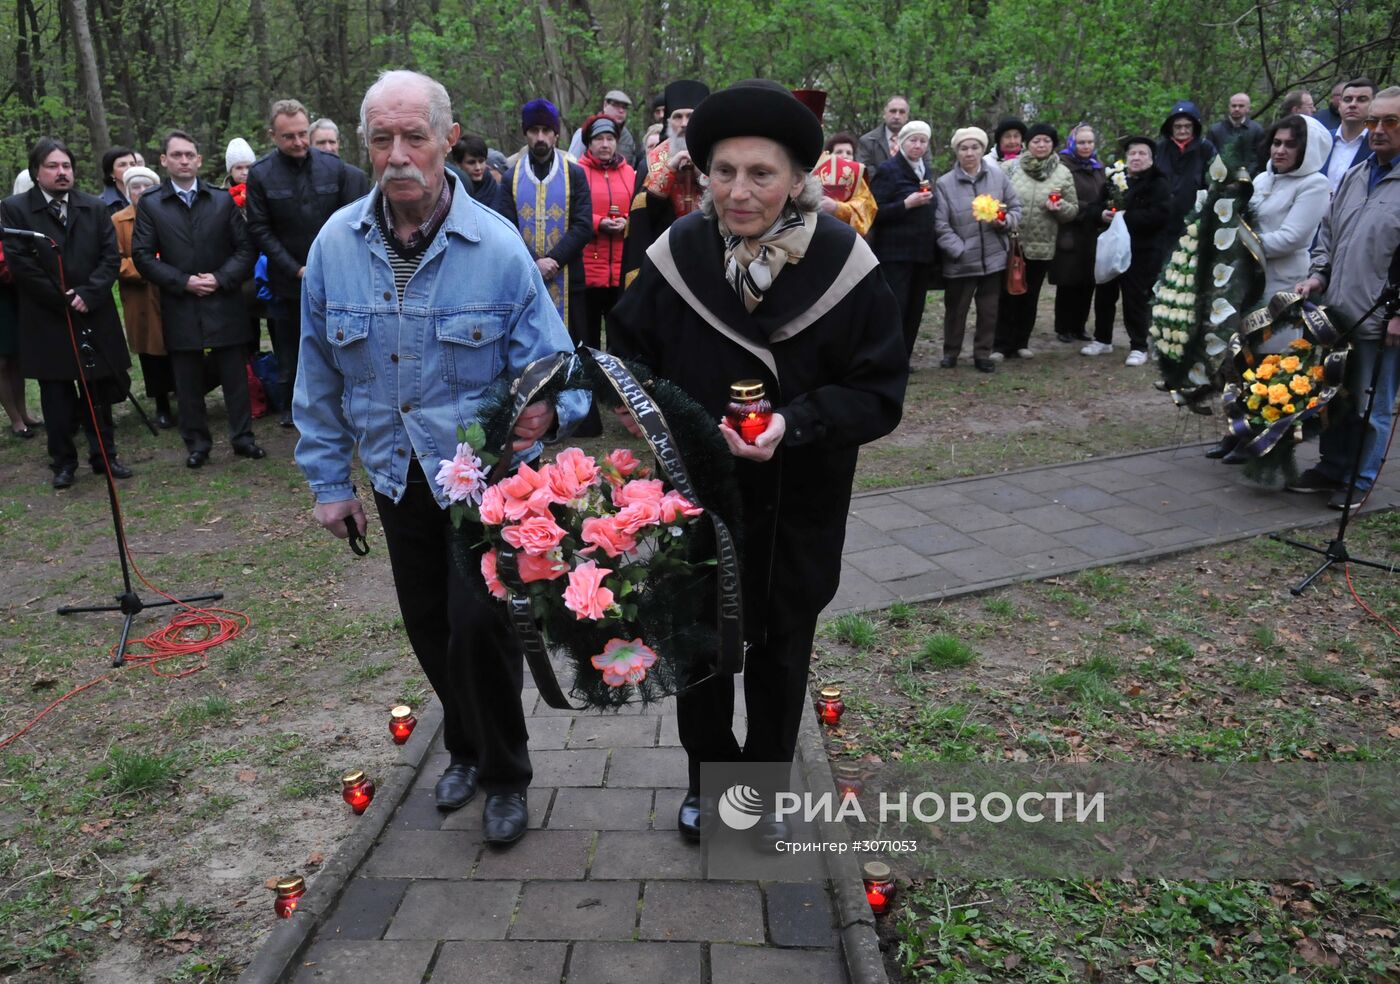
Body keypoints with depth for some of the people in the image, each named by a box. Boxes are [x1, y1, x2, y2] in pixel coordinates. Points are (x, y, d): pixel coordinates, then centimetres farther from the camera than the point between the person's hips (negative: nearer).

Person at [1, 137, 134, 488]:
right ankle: (63, 462, 16)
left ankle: (104, 455, 17)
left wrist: (88, 294, -12)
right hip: (47, 321, -2)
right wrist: (61, 299, -11)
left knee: (99, 391, 7)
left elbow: (111, 257, 0)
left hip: (94, 316, 2)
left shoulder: (95, 207, 6)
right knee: (56, 394, 6)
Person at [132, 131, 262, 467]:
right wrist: (183, 282, -10)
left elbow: (246, 247, 4)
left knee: (235, 375, 4)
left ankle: (242, 437, 15)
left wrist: (221, 278, -10)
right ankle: (196, 442, 15)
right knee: (188, 381, 5)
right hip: (180, 308, 0)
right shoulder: (150, 205, 4)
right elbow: (143, 256, 0)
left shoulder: (223, 200, 7)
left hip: (224, 304, 0)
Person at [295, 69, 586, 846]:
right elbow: (319, 375, 3)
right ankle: (465, 748, 43)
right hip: (397, 477, 4)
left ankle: (504, 775, 19)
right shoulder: (335, 245, -6)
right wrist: (328, 480, 5)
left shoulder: (497, 246, -15)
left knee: (479, 625, -8)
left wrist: (547, 410, -37)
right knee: (429, 628, 16)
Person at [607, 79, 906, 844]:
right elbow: (628, 361, 0)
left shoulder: (841, 265, -16)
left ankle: (766, 783, 45)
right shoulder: (675, 257, -13)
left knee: (781, 652, 19)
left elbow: (879, 394, -12)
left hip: (795, 512, 0)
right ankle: (707, 777, 43)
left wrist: (795, 424, -27)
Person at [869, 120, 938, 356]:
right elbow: (874, 211, -12)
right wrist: (906, 204, -21)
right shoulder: (888, 170, -5)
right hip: (895, 253, -7)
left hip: (922, 253, 7)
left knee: (914, 310, 8)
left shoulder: (927, 172, 17)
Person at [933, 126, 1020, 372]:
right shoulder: (945, 183, -7)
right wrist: (959, 250, -15)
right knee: (956, 309, 9)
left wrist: (1005, 221, -13)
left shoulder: (998, 175, -1)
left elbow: (1015, 208, 8)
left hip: (993, 257, 2)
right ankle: (950, 352, 26)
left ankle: (983, 354, 23)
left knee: (989, 309, 10)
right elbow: (940, 224, -9)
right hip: (960, 261, -2)